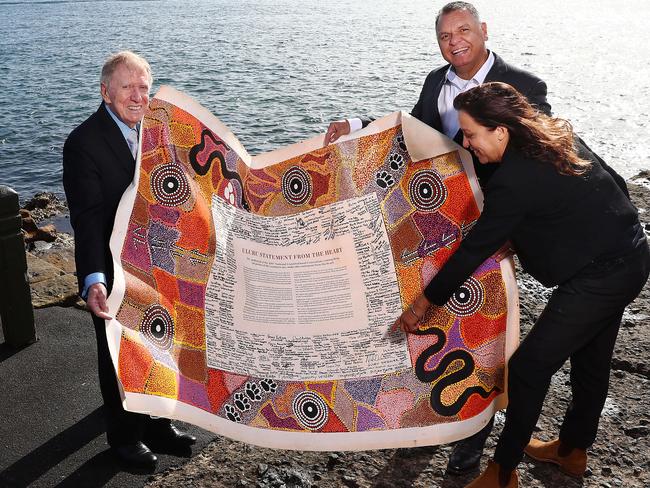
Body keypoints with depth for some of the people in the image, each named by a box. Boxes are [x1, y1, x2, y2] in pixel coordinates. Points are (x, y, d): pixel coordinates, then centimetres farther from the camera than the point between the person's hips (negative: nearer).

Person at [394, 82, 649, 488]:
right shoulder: (558, 135, 2)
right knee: (591, 359, 23)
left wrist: (423, 305, -9)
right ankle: (573, 450, 42)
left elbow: (474, 250, -18)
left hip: (599, 278, -10)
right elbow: (613, 183, 11)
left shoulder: (514, 181, -24)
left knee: (529, 366, -1)